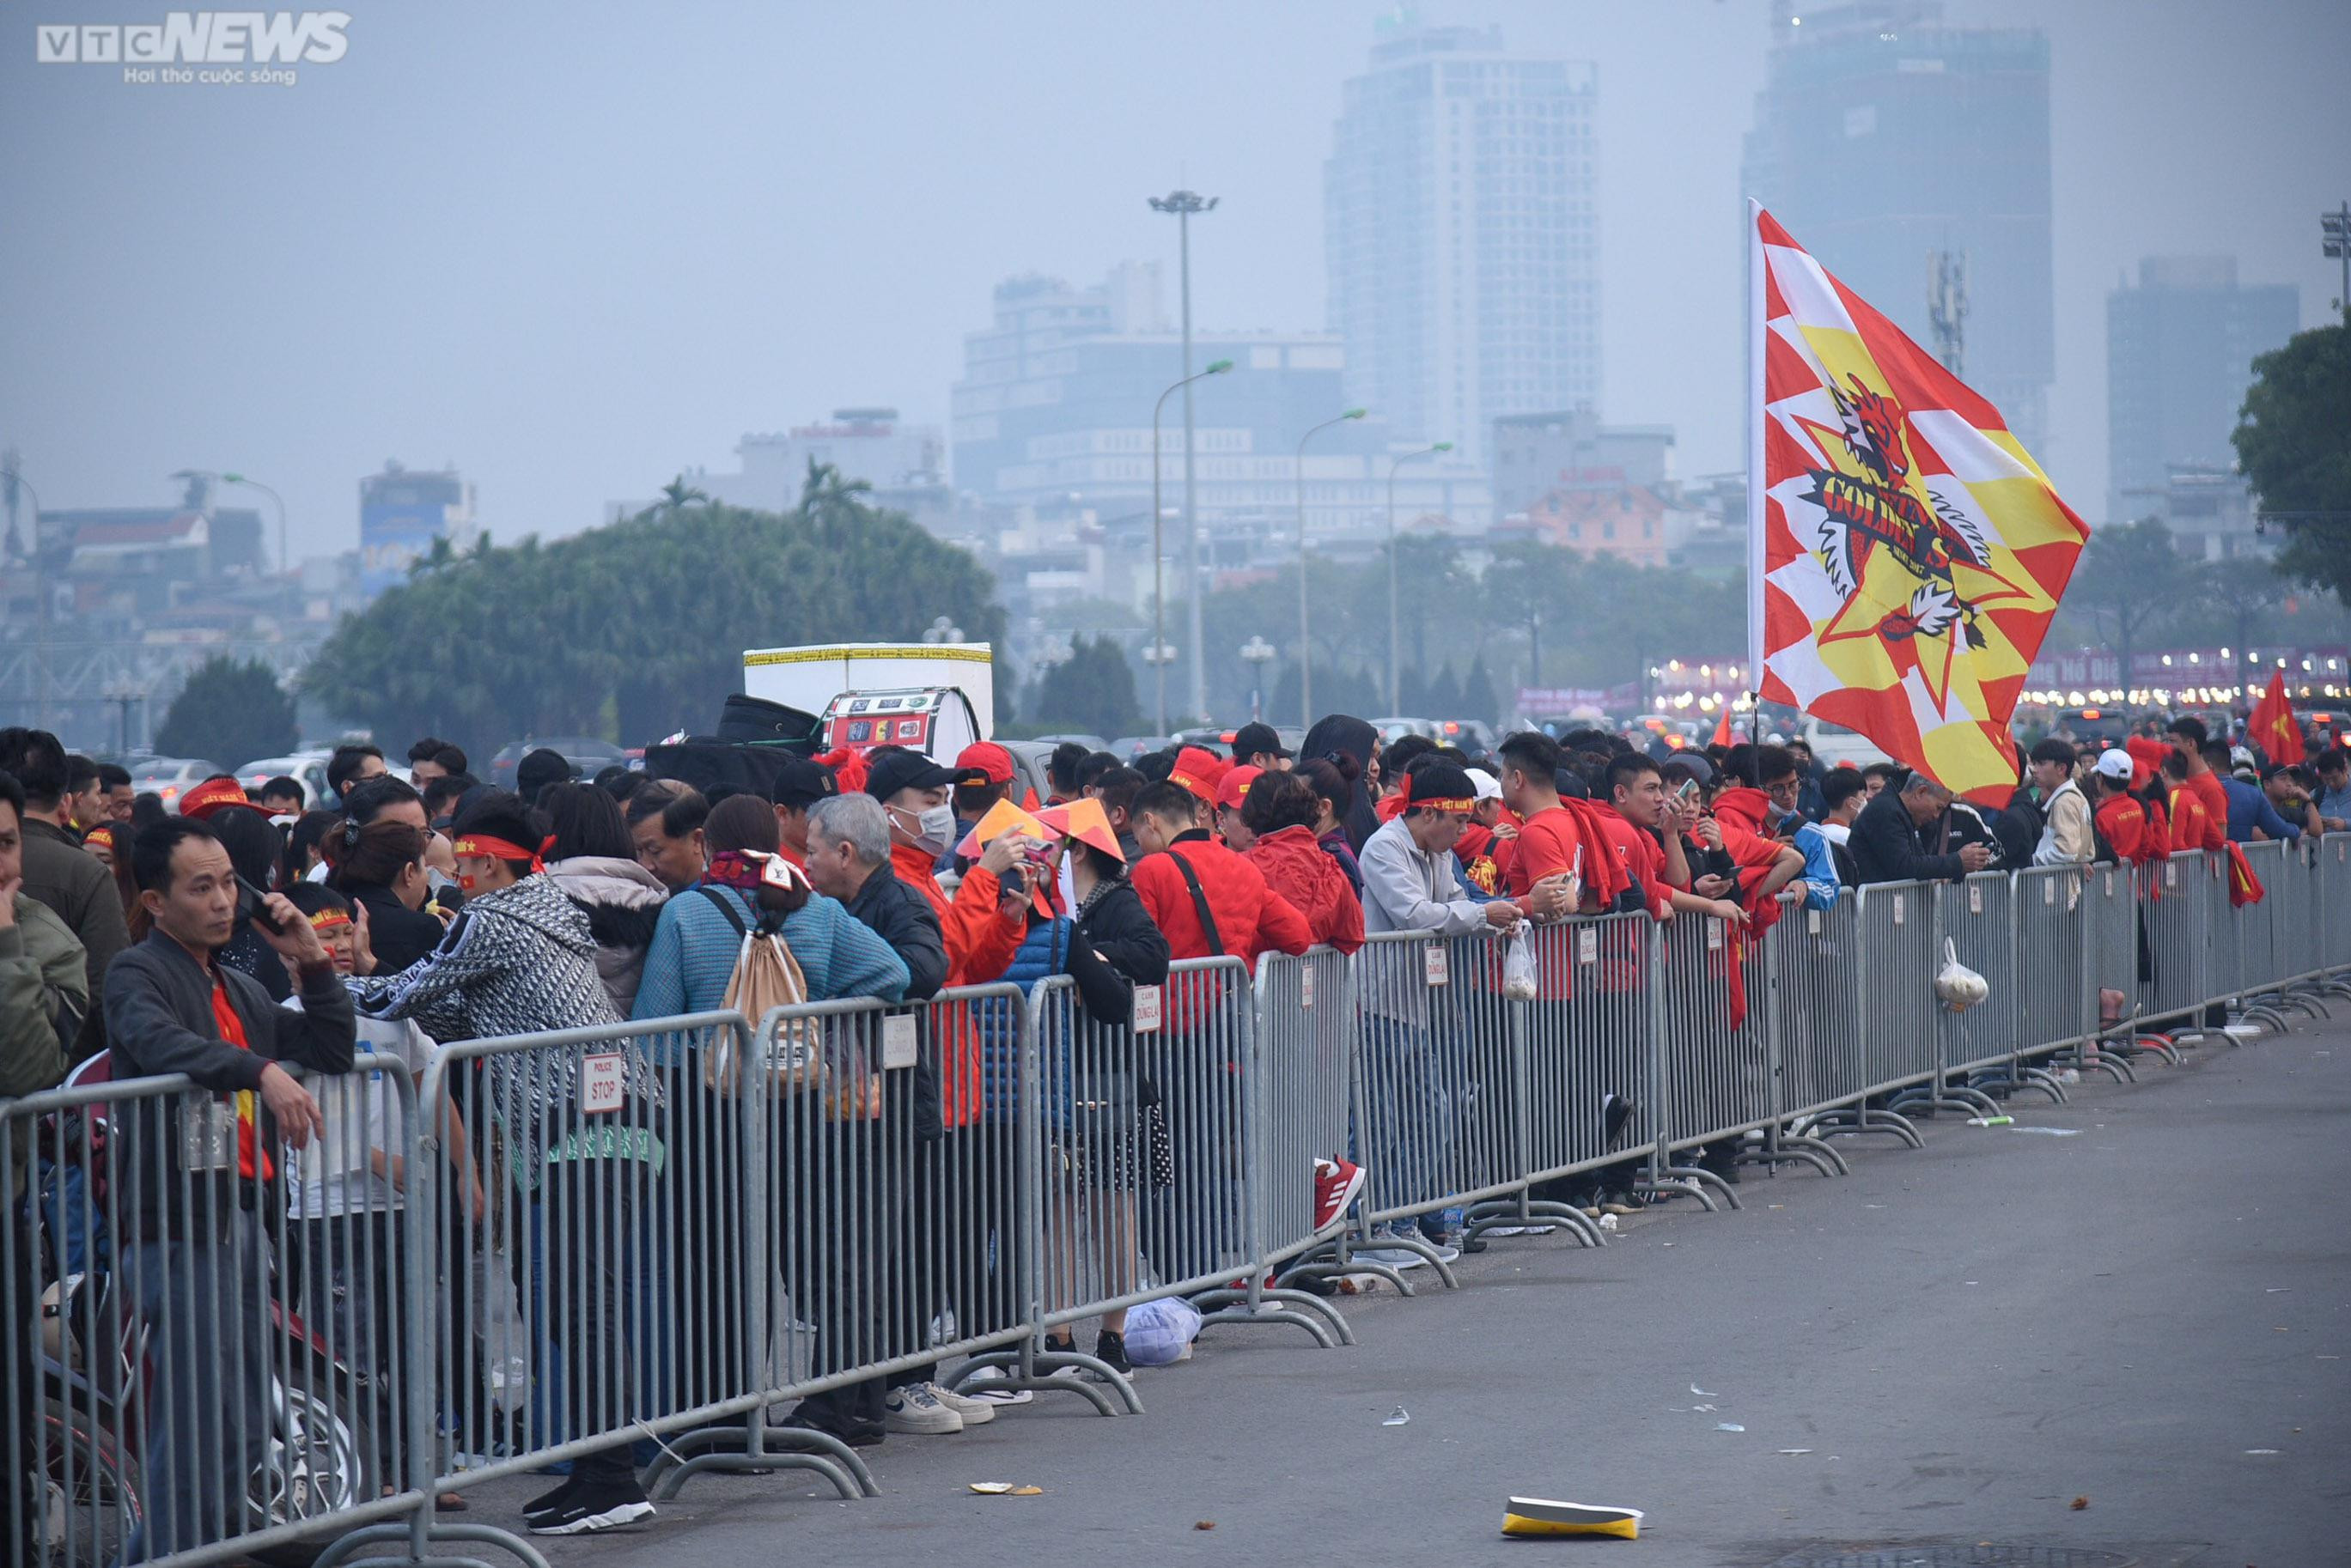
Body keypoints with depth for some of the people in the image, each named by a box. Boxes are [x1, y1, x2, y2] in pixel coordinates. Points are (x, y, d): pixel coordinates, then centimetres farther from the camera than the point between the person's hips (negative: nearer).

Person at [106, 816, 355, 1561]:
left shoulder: (239, 990, 21)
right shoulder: (138, 974, -5)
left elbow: (332, 1049, 21)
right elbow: (160, 1043, -26)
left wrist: (313, 960, 9)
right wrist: (262, 1071, -38)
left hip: (243, 1217, 9)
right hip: (178, 1225, -9)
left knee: (246, 1428, 11)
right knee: (200, 1426, -12)